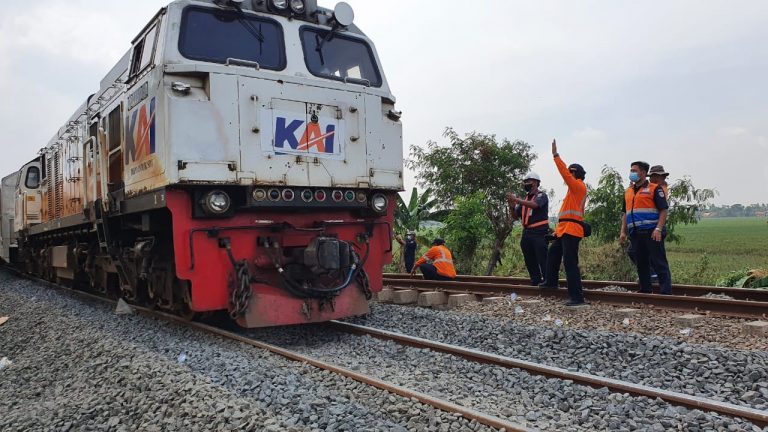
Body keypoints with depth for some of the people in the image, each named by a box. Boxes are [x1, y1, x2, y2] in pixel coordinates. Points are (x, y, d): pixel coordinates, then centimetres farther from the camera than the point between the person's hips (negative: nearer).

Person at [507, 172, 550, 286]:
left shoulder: (541, 195, -1)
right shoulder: (525, 199, 19)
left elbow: (534, 204, -23)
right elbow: (515, 216, 18)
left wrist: (516, 200, -27)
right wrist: (512, 207, -2)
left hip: (539, 233, -7)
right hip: (527, 233, 7)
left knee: (543, 261, -10)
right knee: (530, 262, 10)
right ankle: (535, 284, 17)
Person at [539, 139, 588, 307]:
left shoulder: (579, 186, -8)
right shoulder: (576, 189, 21)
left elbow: (565, 173, -20)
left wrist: (556, 155, -17)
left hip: (571, 230, -11)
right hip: (565, 230, 11)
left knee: (570, 262, -14)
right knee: (553, 253, 25)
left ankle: (577, 297, -15)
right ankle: (551, 282, 40)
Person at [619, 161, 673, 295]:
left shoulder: (654, 189, -1)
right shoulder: (628, 191, 19)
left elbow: (664, 209, -6)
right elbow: (625, 213, 22)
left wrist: (658, 229, -16)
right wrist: (623, 231, 12)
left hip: (651, 233, -6)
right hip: (635, 233, 6)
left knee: (659, 263, -6)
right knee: (641, 264, 11)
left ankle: (666, 292, -5)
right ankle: (645, 291, 18)